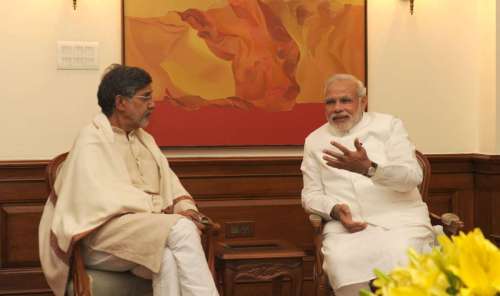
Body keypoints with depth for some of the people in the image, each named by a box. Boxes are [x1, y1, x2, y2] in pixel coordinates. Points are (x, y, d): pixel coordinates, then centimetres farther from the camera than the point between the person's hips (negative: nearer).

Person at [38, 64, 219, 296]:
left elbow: (169, 184, 15)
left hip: (150, 230, 6)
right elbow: (106, 198, -15)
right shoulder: (92, 140, -3)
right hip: (105, 239, -6)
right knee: (181, 228, -31)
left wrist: (187, 210, -6)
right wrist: (160, 210, -16)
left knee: (169, 259, -31)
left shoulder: (144, 139, 21)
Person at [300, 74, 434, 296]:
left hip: (399, 219, -1)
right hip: (347, 225, 1)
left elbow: (412, 176, -5)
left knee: (399, 259, -32)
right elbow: (310, 194, 15)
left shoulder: (389, 125, 8)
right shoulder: (314, 141, 16)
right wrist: (335, 210, -8)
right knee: (341, 261, -31)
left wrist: (369, 168, -24)